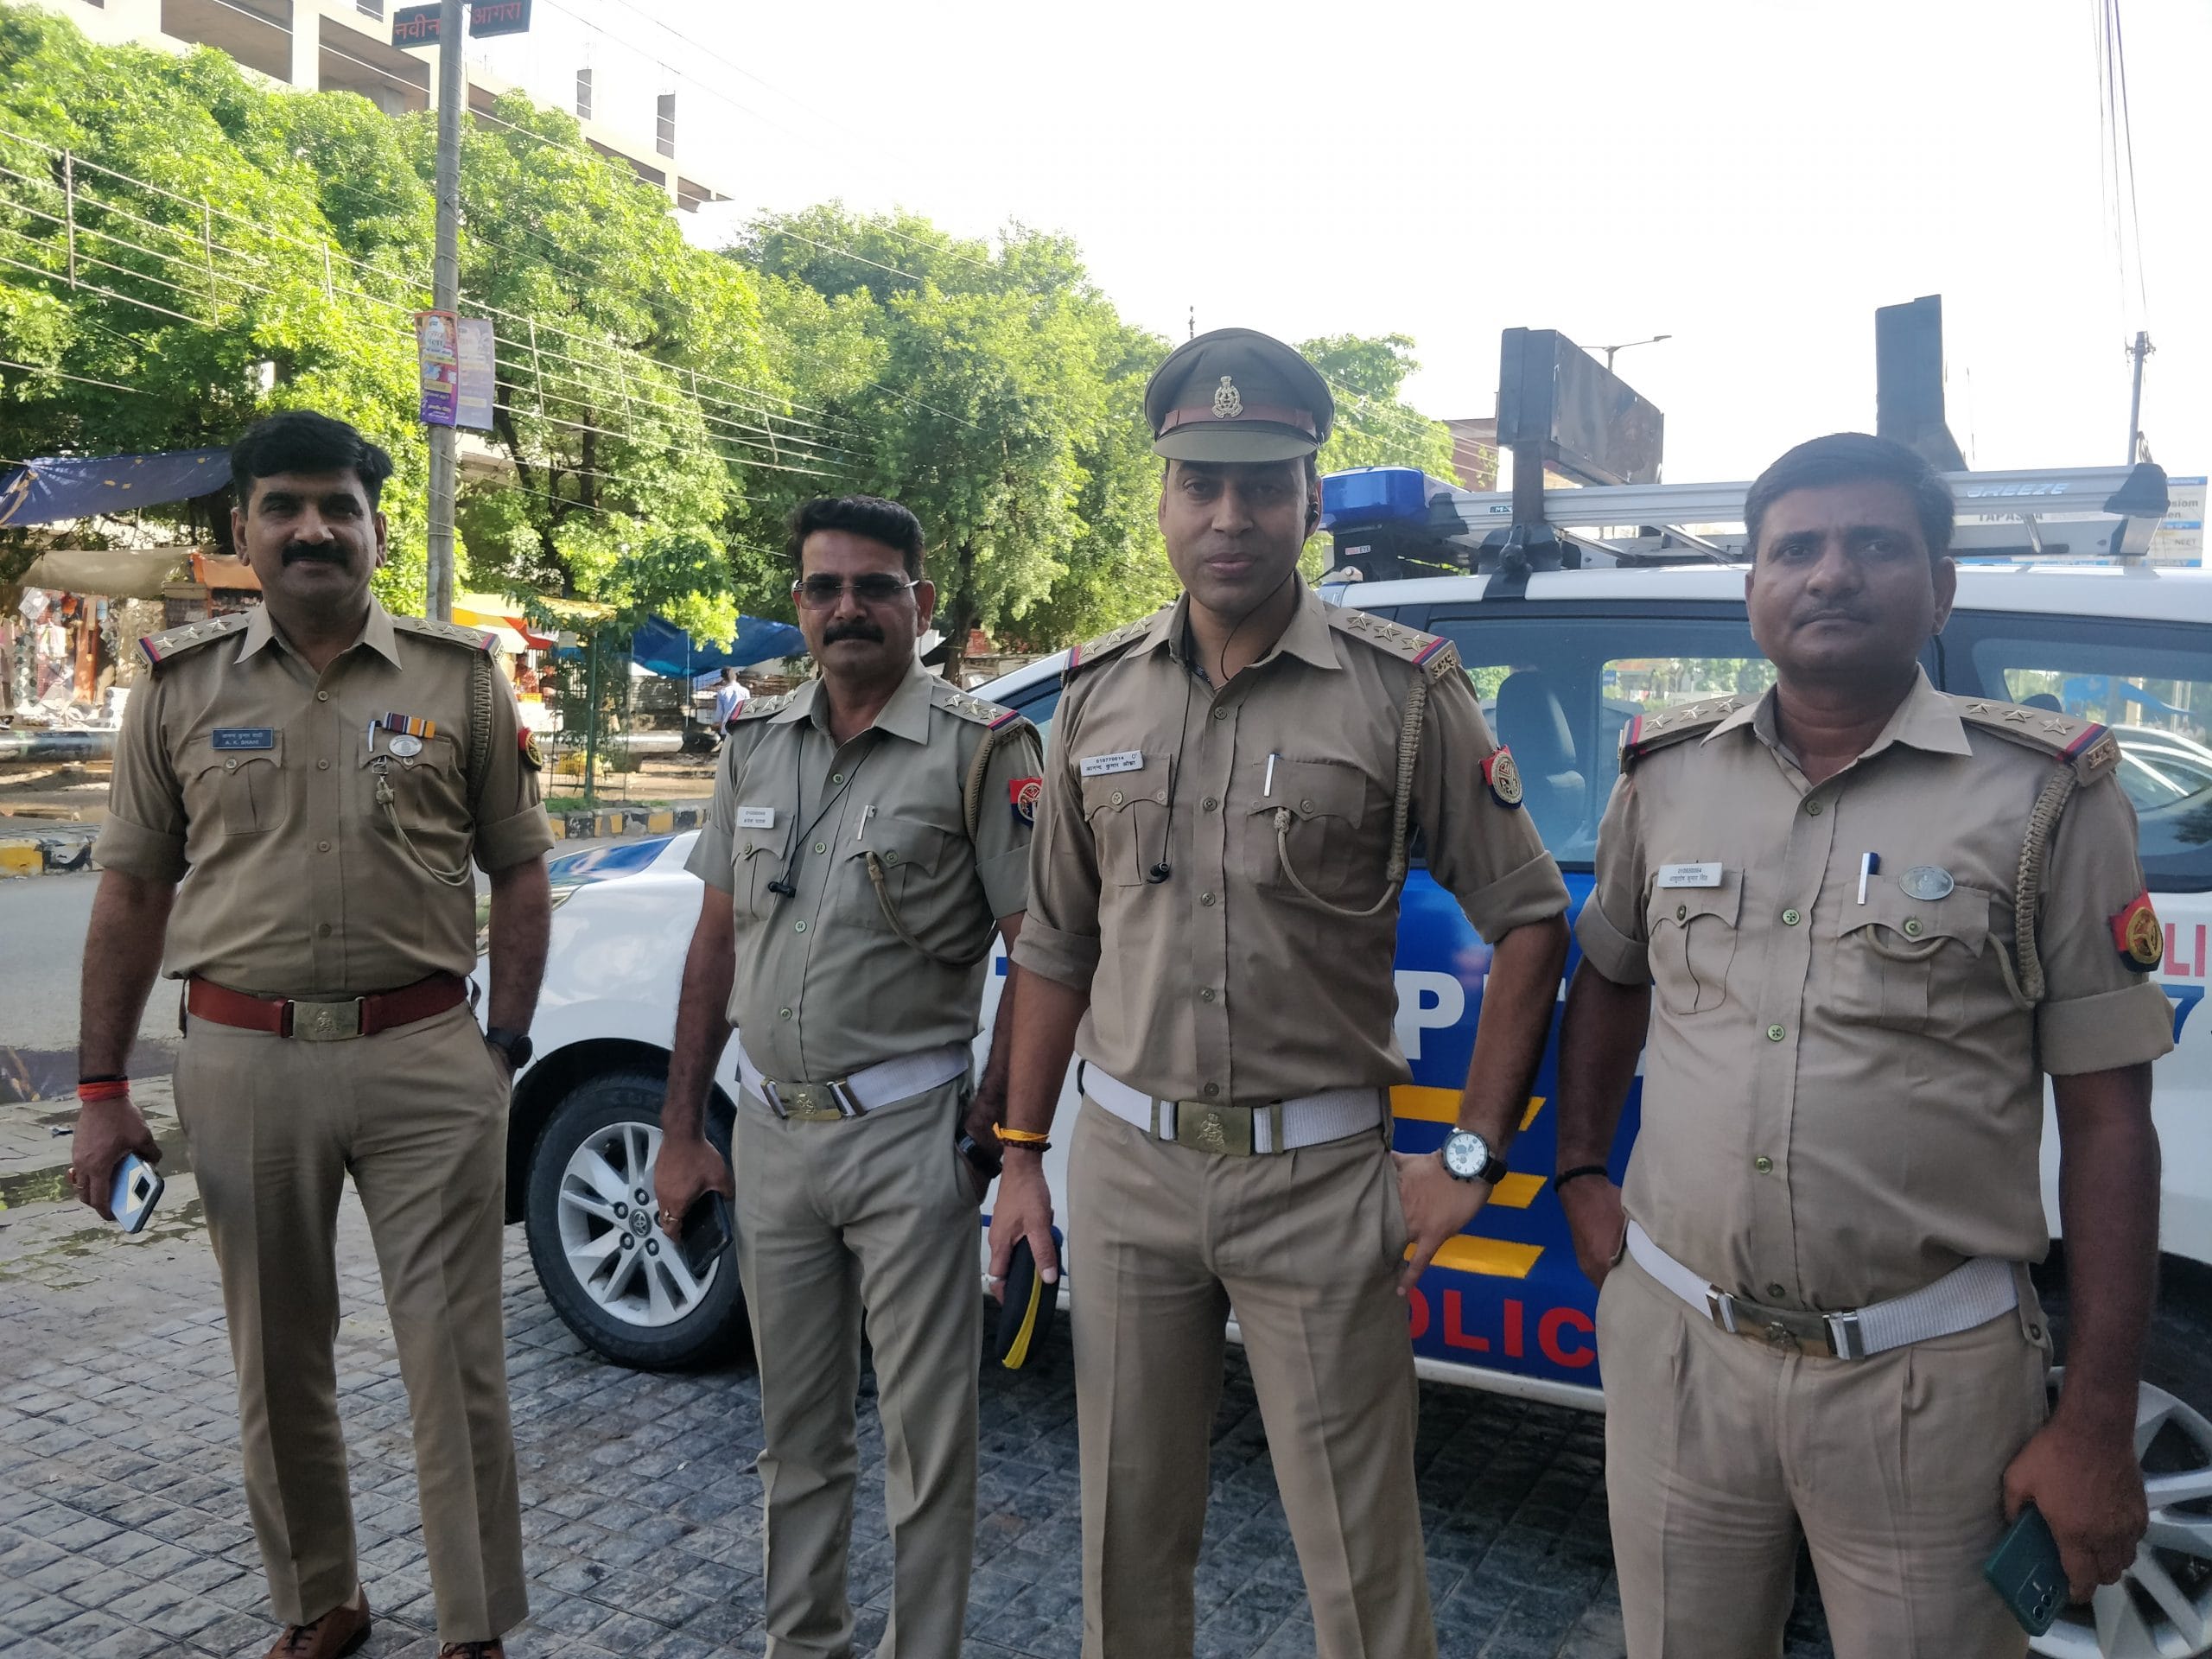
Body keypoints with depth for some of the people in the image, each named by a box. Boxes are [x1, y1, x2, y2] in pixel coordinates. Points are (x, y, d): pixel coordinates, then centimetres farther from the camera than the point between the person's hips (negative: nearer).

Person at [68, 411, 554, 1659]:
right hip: (241, 1062, 2)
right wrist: (102, 1088, 6)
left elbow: (520, 876, 5)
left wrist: (505, 1052, -1)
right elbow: (133, 891, 9)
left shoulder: (460, 678, 3)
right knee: (279, 1365, 14)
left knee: (457, 1361, 2)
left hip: (427, 1059, -2)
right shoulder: (183, 685, 6)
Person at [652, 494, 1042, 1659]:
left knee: (926, 1432, 6)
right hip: (770, 1134, 5)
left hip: (906, 1136, -5)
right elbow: (716, 941, 12)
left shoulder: (981, 749, -7)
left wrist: (990, 1127, -12)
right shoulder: (757, 744, 9)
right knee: (795, 1426, 18)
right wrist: (680, 1129, 10)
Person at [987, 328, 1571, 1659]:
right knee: (1131, 1535, 17)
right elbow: (1059, 944, 11)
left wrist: (1471, 1160, -6)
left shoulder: (1406, 689, -6)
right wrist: (1024, 1152, 11)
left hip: (1318, 1180, -3)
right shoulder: (1100, 692, 5)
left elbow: (1529, 921, -3)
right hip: (1126, 1166, 4)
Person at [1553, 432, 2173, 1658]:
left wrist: (2099, 1425, -7)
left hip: (1927, 1379, -3)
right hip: (1675, 1349, 3)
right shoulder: (1665, 773, 3)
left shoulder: (2047, 791, -6)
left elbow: (2107, 1117, -6)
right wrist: (1580, 1175, 10)